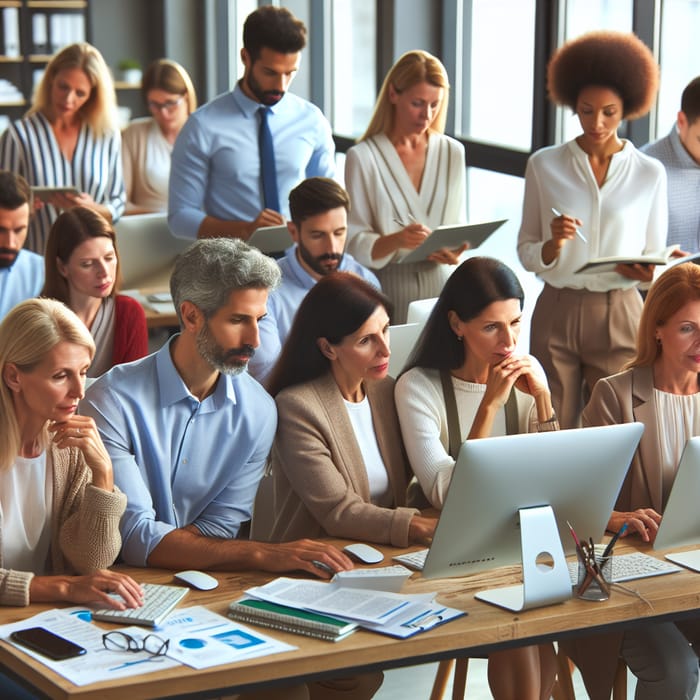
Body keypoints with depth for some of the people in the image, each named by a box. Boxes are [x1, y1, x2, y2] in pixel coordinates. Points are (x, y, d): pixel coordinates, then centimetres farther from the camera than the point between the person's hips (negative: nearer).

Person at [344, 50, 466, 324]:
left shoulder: (453, 152, 9)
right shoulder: (363, 157, -4)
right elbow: (355, 244, -7)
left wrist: (453, 252, -10)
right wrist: (396, 240, -26)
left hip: (442, 283, 3)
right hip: (387, 290, -3)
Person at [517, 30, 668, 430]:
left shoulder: (650, 173, 1)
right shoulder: (545, 165, 2)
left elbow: (655, 257, 8)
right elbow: (526, 254, 4)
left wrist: (646, 274, -14)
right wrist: (552, 245, -17)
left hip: (619, 317, 0)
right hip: (557, 312, 0)